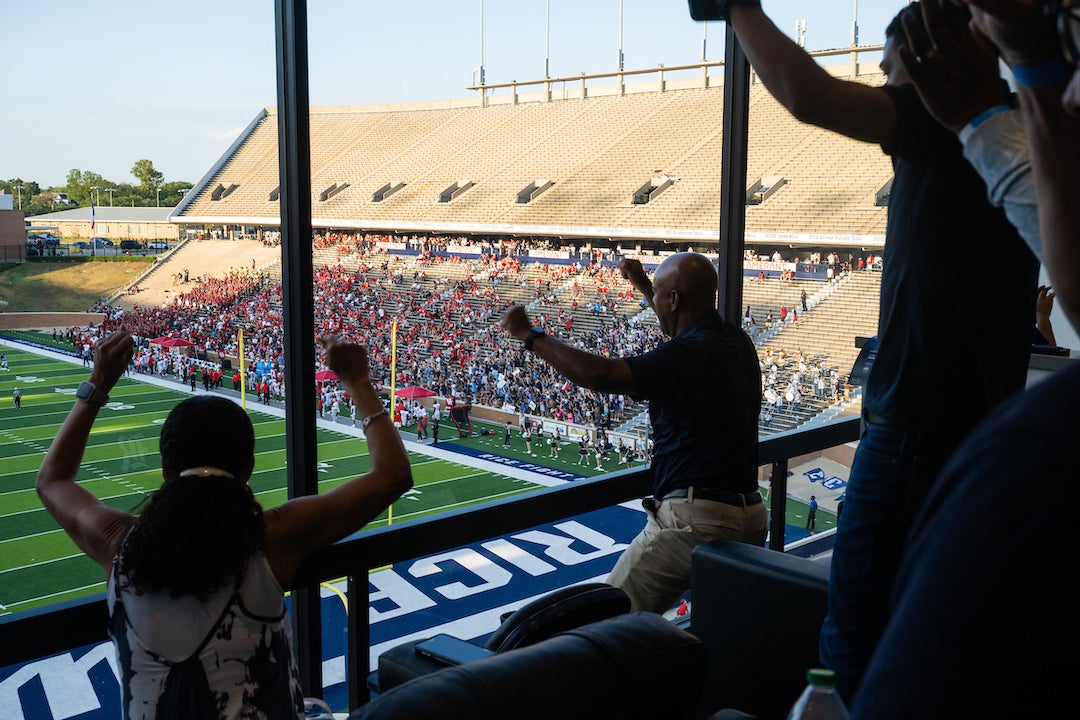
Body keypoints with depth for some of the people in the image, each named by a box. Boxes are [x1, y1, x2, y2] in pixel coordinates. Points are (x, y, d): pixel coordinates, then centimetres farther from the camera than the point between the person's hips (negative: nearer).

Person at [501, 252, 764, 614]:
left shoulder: (686, 356, -18)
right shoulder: (738, 342, 9)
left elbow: (599, 374, -28)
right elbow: (688, 326, 33)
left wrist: (528, 334, -15)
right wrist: (643, 285, 43)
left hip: (695, 518, -9)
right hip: (749, 515, 9)